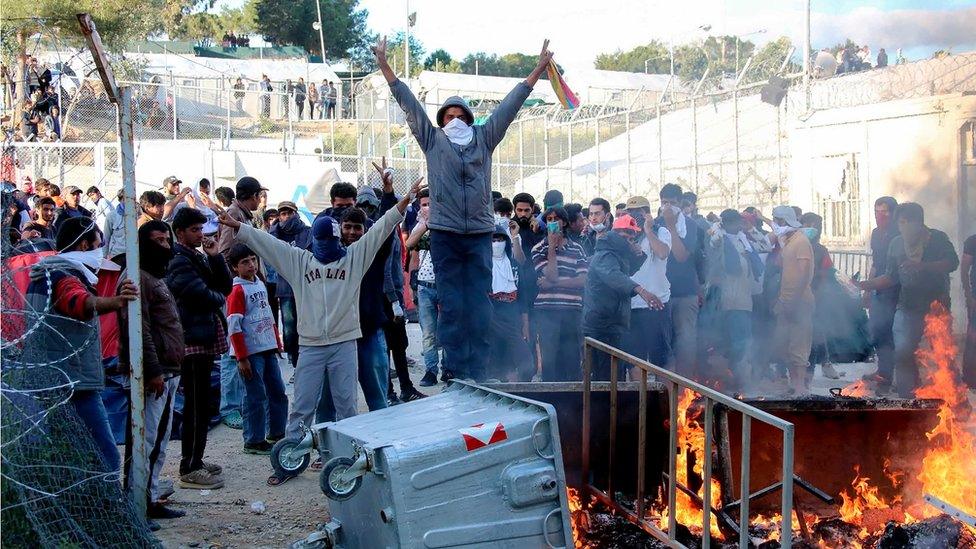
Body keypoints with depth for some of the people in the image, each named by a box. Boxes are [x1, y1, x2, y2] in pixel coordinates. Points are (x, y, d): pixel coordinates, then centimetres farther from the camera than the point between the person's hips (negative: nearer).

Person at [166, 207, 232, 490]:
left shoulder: (200, 257, 18)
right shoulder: (179, 261, -12)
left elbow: (225, 287, 11)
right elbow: (203, 295, -21)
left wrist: (215, 257, -1)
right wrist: (219, 299, 0)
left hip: (205, 339, 10)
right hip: (192, 341, -10)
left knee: (200, 405, 15)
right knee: (197, 406, -8)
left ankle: (195, 461, 23)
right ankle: (189, 470, -4)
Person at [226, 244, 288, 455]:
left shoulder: (260, 284, 13)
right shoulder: (237, 290, -11)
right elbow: (234, 327, -15)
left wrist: (277, 343, 18)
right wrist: (242, 358, -18)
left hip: (268, 349, 8)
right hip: (250, 352, -8)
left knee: (278, 392, 13)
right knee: (256, 397, -3)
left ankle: (276, 433, 27)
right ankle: (254, 441, 7)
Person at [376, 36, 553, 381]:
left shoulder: (483, 139, 12)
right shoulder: (432, 140, 10)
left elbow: (510, 105, 10)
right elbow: (409, 104, 7)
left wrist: (538, 70, 8)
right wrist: (384, 65, 3)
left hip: (479, 232, 1)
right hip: (444, 233, -1)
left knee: (480, 304, 2)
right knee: (451, 304, 0)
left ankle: (478, 373, 6)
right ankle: (457, 373, 5)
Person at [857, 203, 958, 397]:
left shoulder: (938, 238, 1)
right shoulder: (897, 243, 12)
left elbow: (952, 263, -14)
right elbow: (891, 277, 16)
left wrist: (921, 266, -24)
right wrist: (867, 284, 1)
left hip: (937, 306, -3)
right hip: (908, 307, 3)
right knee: (903, 353, -10)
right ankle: (907, 396, -3)